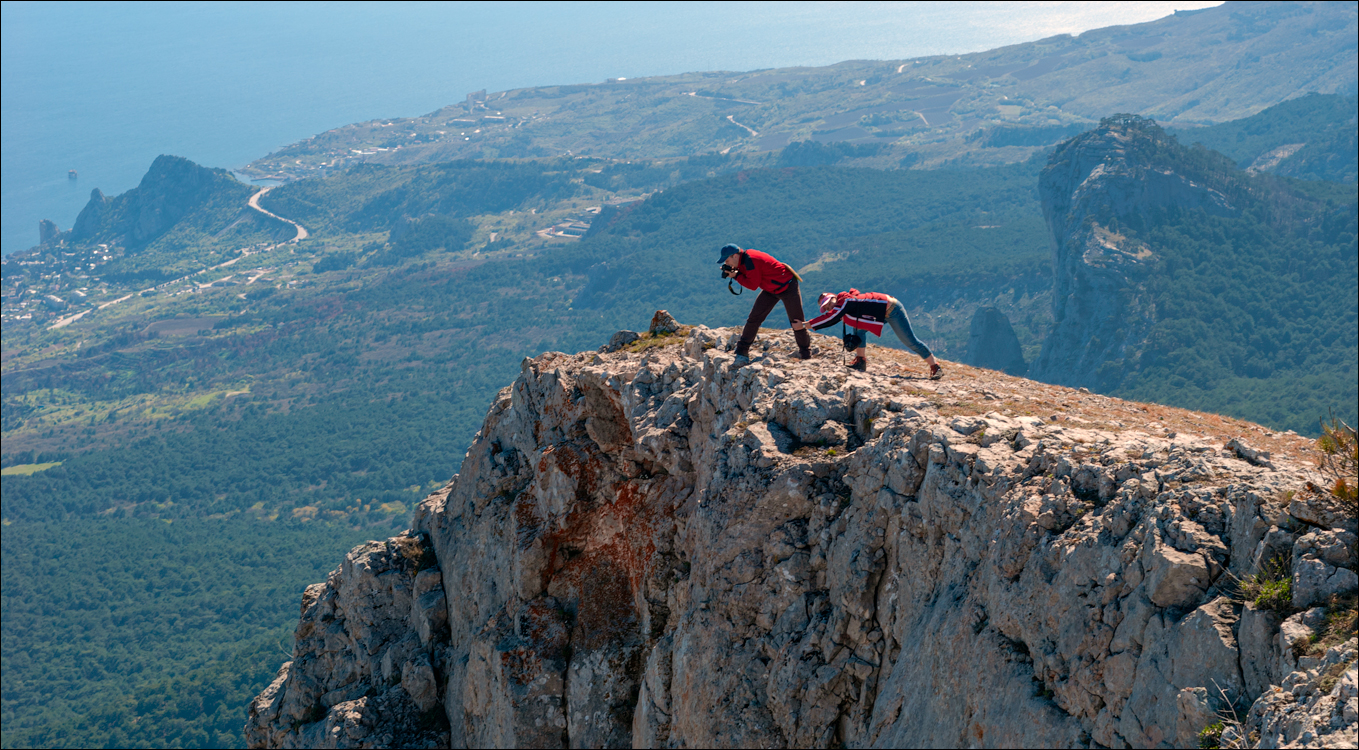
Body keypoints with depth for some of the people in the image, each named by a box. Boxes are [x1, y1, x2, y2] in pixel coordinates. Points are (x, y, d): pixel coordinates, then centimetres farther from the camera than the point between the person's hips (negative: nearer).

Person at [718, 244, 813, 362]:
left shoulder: (750, 261, -30)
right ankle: (742, 352, -1)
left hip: (787, 286, -8)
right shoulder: (743, 260, -2)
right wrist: (732, 273, -11)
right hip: (771, 289, 9)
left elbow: (753, 285, -28)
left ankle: (805, 354, 20)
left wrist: (736, 276, -22)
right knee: (754, 319, -3)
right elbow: (748, 278, 4)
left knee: (797, 323, 3)